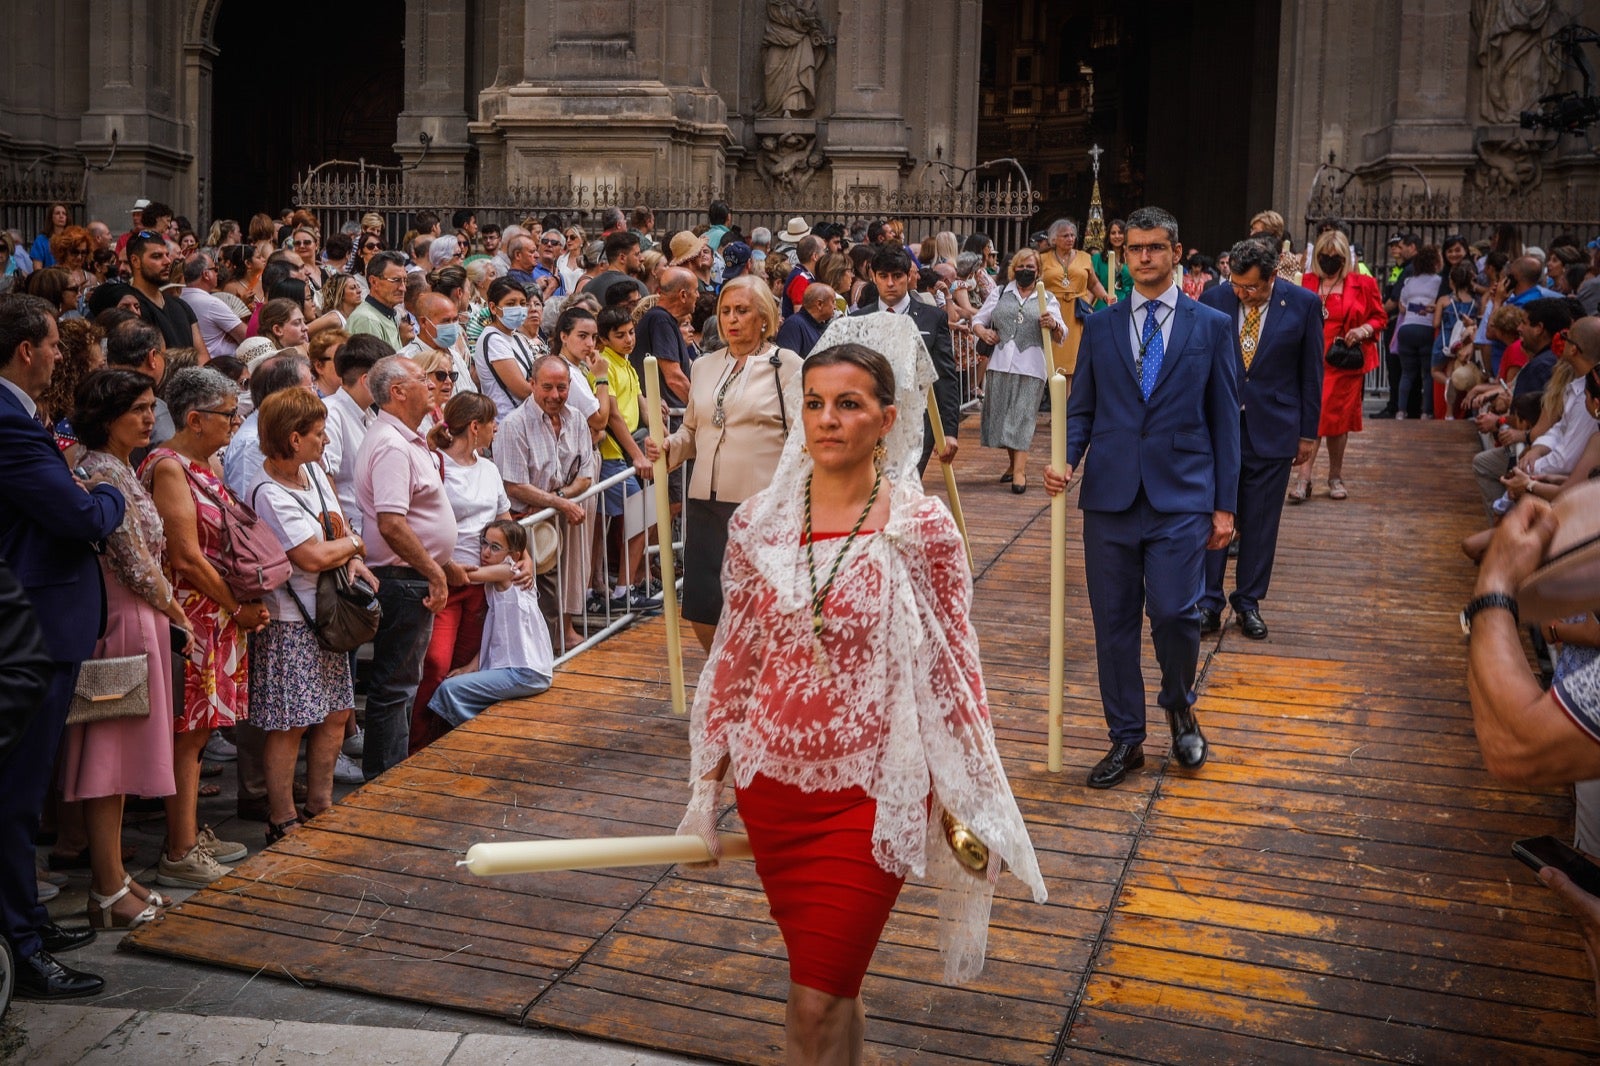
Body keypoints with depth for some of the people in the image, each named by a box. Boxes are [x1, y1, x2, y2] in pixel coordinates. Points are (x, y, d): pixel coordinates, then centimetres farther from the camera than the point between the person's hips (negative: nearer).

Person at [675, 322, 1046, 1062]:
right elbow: (733, 659, 6)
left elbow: (954, 671, -4)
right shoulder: (760, 521, -2)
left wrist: (966, 805, -2)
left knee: (815, 1006, -3)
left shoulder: (921, 527, -11)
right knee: (827, 983, 19)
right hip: (771, 783, 4)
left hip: (871, 793, -3)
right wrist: (706, 788, 9)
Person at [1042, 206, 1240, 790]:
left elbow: (1224, 419, 5)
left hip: (1181, 495, -2)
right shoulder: (1099, 326, 10)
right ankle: (1126, 738, 20)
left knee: (1174, 611, -11)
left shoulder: (1212, 326, 5)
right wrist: (1067, 460, -9)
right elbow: (1081, 409, 12)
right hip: (1111, 495, 2)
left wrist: (1225, 504, 2)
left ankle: (1180, 705, 20)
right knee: (1114, 621, 6)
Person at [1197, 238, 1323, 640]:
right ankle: (1208, 602, 9)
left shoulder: (1303, 304, -5)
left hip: (1273, 430, 0)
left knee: (1260, 523, 8)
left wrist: (1308, 432, 3)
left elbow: (1311, 372, 2)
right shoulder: (1214, 299, -4)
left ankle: (1249, 601, 20)